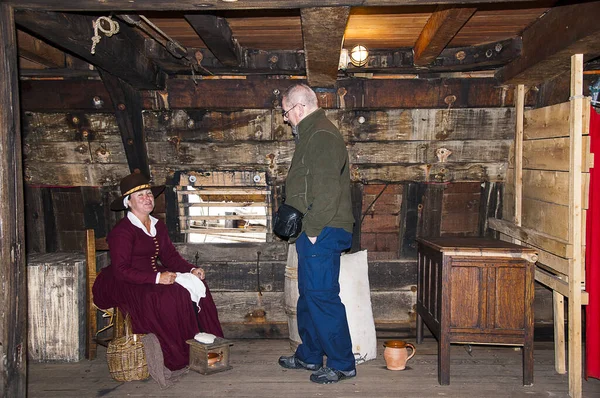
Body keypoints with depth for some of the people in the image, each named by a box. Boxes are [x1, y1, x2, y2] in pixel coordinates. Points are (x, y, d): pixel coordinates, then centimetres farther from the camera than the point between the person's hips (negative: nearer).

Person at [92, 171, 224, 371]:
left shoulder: (158, 226, 11)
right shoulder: (122, 231, -15)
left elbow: (170, 255, 10)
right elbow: (121, 270, -21)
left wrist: (191, 270, -8)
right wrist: (156, 278, -30)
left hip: (153, 278, 8)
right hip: (123, 286, -8)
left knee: (196, 285, -12)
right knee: (169, 296, -31)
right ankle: (177, 356, -18)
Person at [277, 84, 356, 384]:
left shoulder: (322, 136, -16)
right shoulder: (311, 134, 19)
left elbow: (327, 192, -24)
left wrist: (313, 230, -20)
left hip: (322, 234, -11)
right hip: (313, 232, 11)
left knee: (322, 297, -5)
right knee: (308, 295, 18)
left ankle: (342, 364, 8)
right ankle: (309, 356, 31)